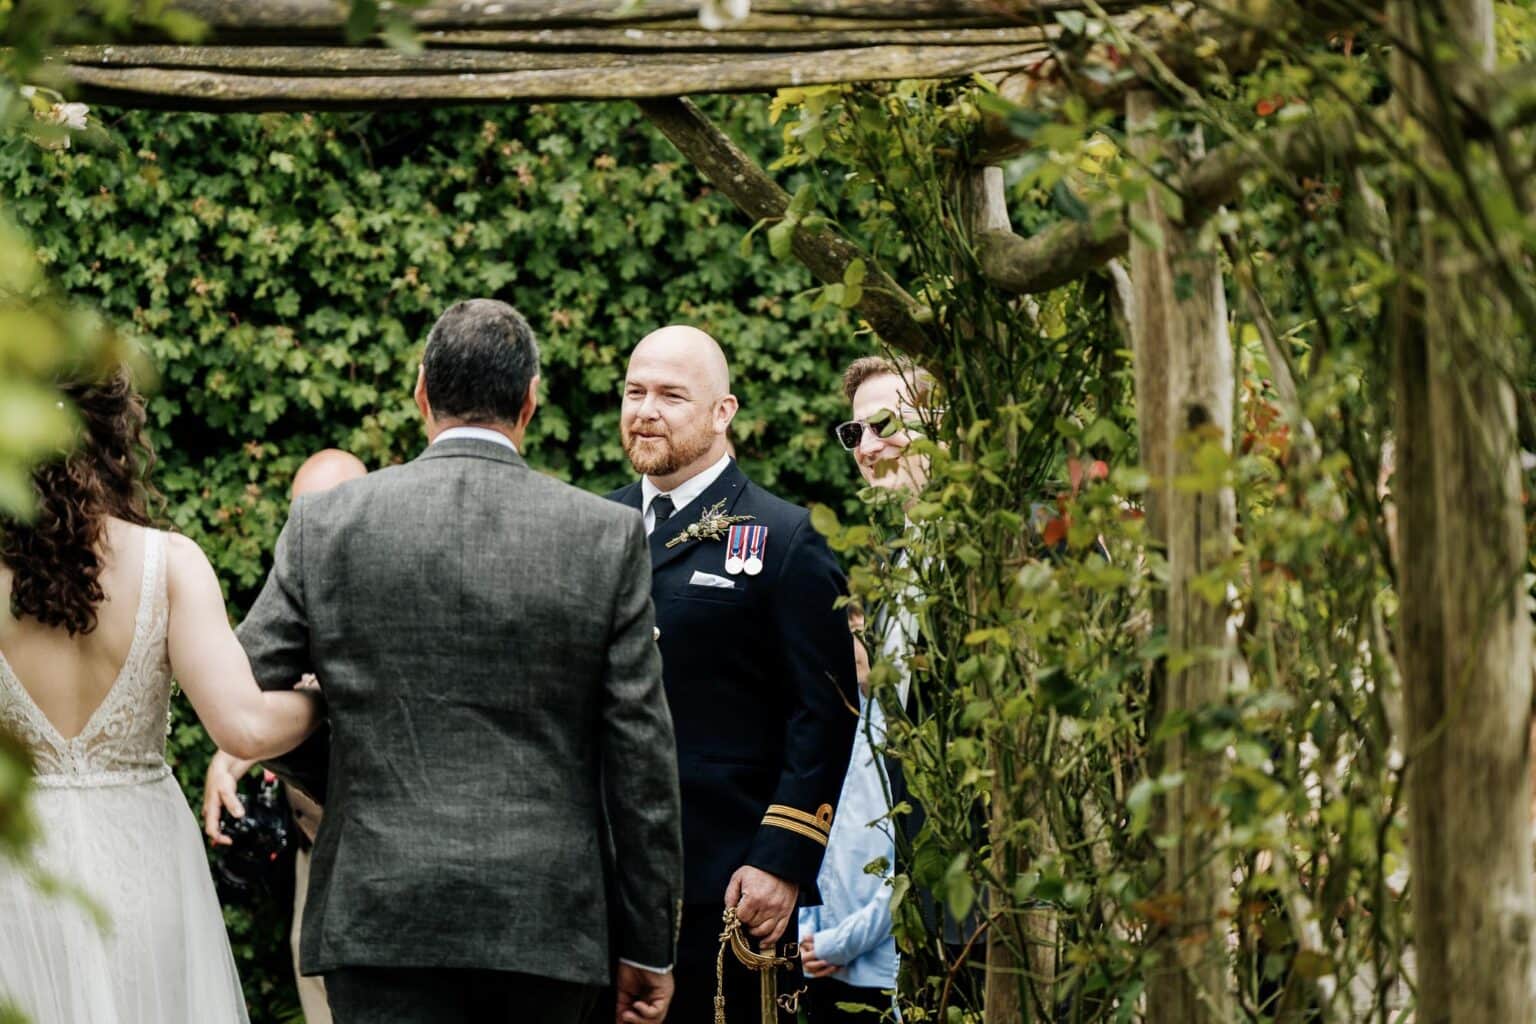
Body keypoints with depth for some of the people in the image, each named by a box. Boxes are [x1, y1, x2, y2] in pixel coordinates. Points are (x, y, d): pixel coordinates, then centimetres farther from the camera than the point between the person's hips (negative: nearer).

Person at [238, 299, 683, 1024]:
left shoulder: (326, 523, 0)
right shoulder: (607, 537, 0)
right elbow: (641, 755, 0)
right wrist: (648, 945, 6)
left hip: (382, 914, -1)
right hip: (545, 924, 1)